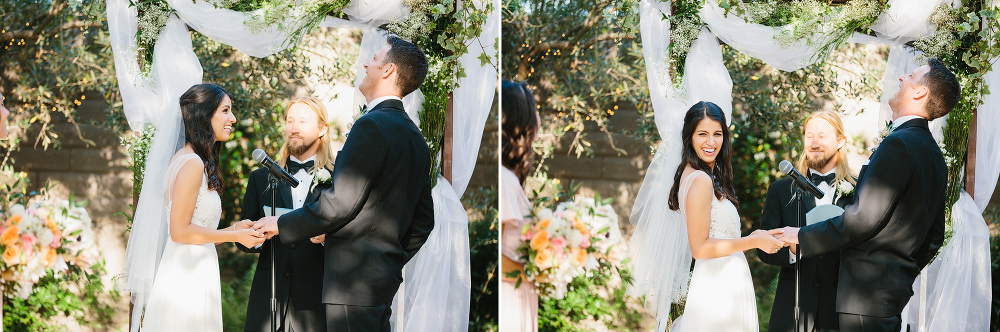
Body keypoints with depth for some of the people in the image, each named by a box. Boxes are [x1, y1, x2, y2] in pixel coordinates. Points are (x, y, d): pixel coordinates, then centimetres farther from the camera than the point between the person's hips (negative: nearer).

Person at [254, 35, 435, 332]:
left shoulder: (371, 126, -14)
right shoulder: (416, 138, 15)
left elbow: (340, 202, -18)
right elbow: (423, 221, 19)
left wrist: (281, 225, -6)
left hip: (354, 283, -10)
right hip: (385, 282, 10)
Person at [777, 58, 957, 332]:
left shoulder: (899, 144, -16)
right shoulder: (934, 154, 15)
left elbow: (863, 218, -19)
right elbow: (934, 237, 20)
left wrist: (802, 237, -9)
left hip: (869, 295, -10)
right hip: (898, 288, 10)